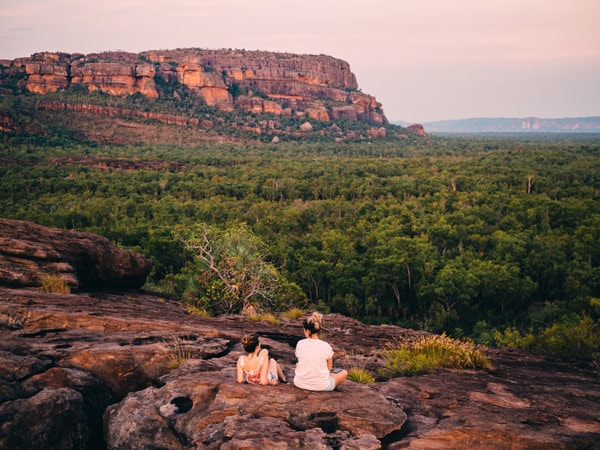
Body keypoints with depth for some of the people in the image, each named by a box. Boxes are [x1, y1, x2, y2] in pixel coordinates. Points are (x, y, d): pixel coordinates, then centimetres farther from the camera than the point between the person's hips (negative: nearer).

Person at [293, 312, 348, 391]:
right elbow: (329, 367, 0)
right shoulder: (326, 346, -14)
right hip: (321, 386, -2)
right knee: (344, 372, 23)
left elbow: (300, 362, 4)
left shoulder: (300, 344, -11)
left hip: (300, 384, 3)